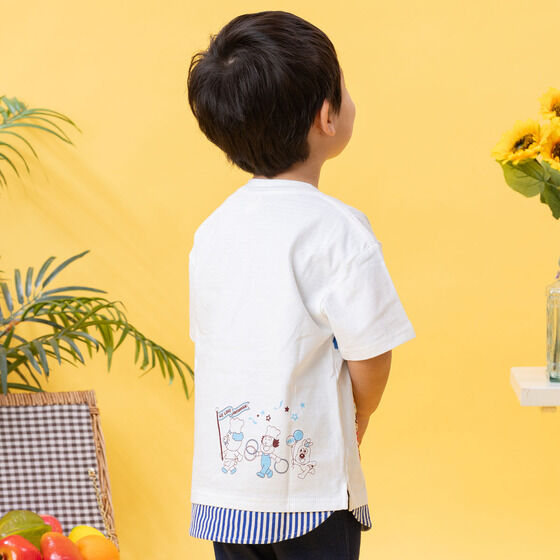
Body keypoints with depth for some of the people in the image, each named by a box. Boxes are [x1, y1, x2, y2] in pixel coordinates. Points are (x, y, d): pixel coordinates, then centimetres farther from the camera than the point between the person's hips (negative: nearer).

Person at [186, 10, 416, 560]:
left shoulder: (211, 230, 7)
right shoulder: (337, 226, -13)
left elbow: (211, 340, 12)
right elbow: (370, 354, -12)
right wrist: (357, 422, 9)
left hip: (223, 478, 6)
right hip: (311, 474, -6)